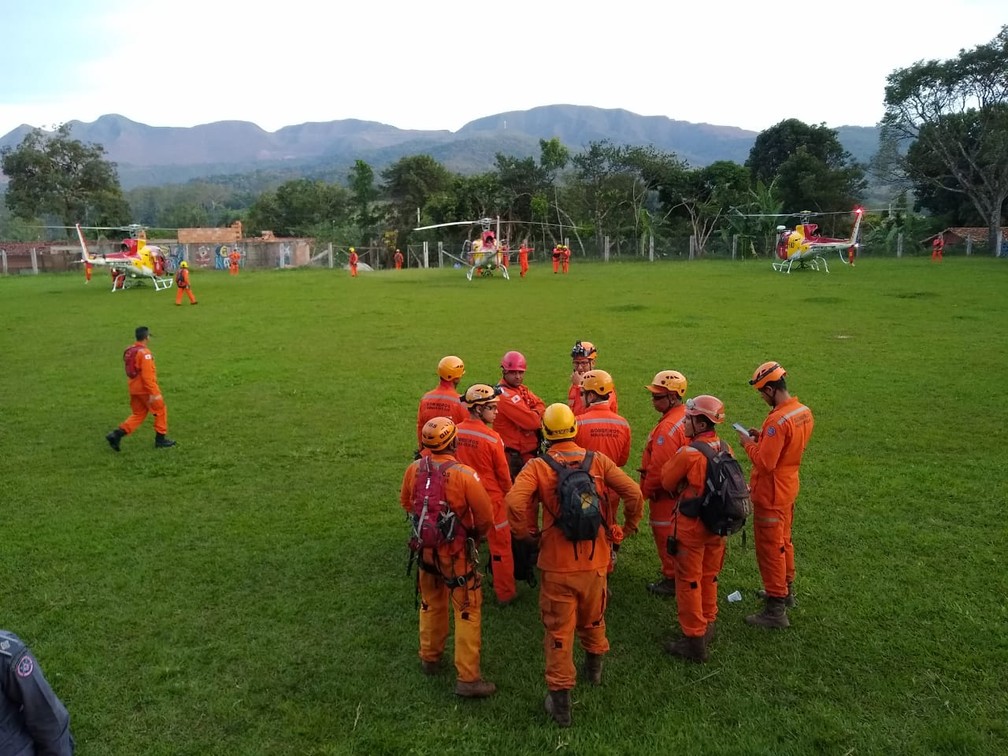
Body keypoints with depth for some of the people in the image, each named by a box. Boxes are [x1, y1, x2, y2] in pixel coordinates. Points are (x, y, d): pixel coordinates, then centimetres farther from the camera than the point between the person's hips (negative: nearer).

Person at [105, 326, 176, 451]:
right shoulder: (145, 353, -19)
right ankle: (160, 439, 16)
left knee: (138, 414, 15)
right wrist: (153, 393, -21)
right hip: (145, 389, -8)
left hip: (134, 389, 8)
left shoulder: (130, 351, 9)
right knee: (161, 411, 9)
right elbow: (147, 375, -23)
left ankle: (117, 435, 2)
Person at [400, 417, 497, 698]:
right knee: (468, 612, 7)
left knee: (431, 604, 25)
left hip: (426, 547, 5)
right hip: (457, 553, -5)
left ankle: (430, 658, 42)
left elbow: (405, 502, 7)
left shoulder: (414, 469, -11)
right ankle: (468, 678, 12)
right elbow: (485, 516, -17)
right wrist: (477, 536, 4)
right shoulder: (464, 474, -26)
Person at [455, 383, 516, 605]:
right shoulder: (492, 438, -22)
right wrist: (507, 492, 8)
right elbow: (503, 473, -11)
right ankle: (505, 593, 22)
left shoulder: (456, 432, -8)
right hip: (491, 499, -5)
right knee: (500, 547, 11)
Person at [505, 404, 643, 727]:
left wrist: (527, 533, -9)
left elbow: (515, 501, -26)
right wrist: (629, 526, 11)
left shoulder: (538, 466, -10)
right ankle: (594, 667, 50)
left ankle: (560, 700, 17)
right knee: (593, 619, 27)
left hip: (556, 563, -3)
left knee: (559, 631, 9)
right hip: (595, 559, 3)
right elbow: (633, 493, -6)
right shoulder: (598, 460, -3)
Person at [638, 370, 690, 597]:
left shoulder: (668, 427, -27)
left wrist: (645, 491, -10)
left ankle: (671, 580, 18)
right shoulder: (686, 416, 3)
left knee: (666, 536, 5)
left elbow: (658, 467, -25)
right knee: (675, 535, 22)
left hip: (665, 493, -10)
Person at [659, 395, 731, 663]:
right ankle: (707, 627, 36)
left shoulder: (689, 453, -24)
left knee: (689, 583, 6)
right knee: (709, 578, 21)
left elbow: (667, 481, -10)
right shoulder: (724, 448, -2)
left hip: (691, 527, -7)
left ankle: (694, 641, 14)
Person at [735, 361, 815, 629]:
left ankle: (776, 611, 12)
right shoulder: (804, 412, 0)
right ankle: (785, 590, 41)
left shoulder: (778, 420, -29)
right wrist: (763, 437, 4)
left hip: (771, 494, -9)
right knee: (783, 541, 24)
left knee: (769, 549, 2)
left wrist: (749, 444, -12)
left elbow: (764, 463, -28)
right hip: (788, 488, 9)